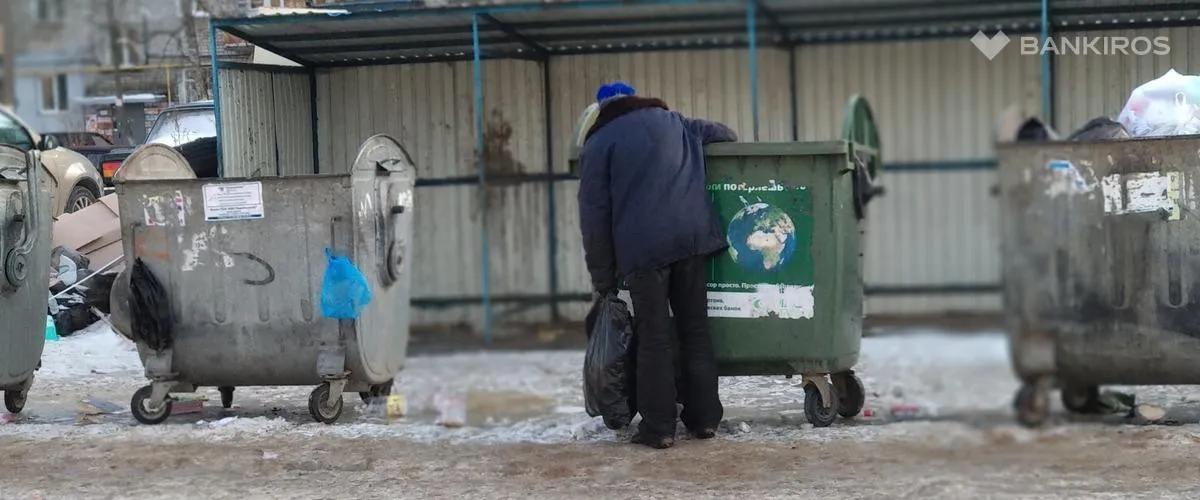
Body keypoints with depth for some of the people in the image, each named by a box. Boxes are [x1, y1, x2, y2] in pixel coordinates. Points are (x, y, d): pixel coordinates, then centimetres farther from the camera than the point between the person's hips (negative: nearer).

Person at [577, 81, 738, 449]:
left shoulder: (598, 144, 9)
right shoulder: (672, 122, 22)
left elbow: (595, 215, 4)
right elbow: (724, 135, 33)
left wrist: (602, 277, 9)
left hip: (642, 247, -4)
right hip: (692, 237, 4)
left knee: (654, 336, -1)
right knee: (695, 328, 11)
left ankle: (658, 427, 0)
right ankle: (704, 418, 15)